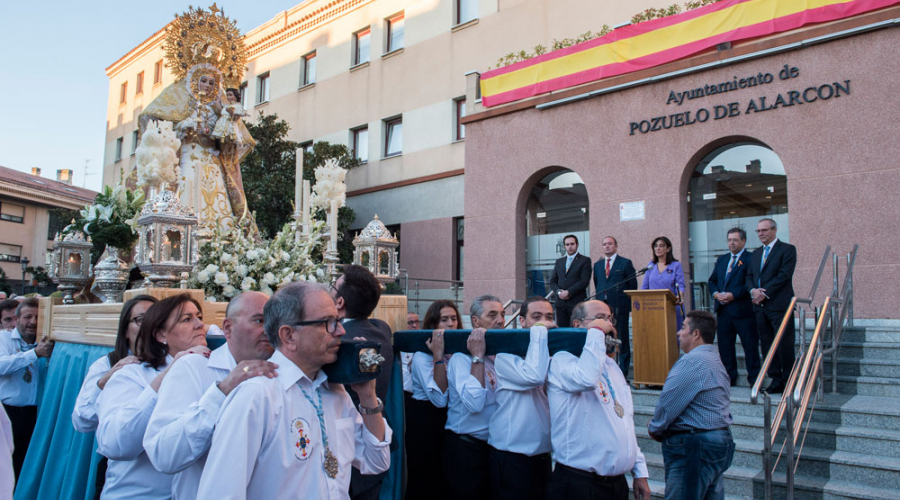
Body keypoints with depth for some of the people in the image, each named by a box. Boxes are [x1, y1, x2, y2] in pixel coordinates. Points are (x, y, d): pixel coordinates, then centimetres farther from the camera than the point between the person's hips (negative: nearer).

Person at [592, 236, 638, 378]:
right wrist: (599, 300, 10)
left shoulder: (625, 263, 2)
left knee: (622, 339, 2)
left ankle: (623, 371, 9)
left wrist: (630, 305, -4)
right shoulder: (597, 265, 15)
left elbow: (633, 285, 1)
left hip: (620, 307, -4)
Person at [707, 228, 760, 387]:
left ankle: (754, 378, 11)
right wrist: (716, 294, -2)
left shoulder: (750, 258, -3)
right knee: (725, 345, 9)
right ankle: (729, 378, 19)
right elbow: (712, 280, 17)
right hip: (723, 310, 6)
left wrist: (733, 295, -18)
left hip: (743, 310, -6)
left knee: (750, 345, 1)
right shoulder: (721, 259, 18)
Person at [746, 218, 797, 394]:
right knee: (767, 345, 7)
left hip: (779, 305, -7)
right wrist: (753, 291, -5)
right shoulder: (756, 253, 20)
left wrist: (764, 293, -15)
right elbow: (749, 276, 16)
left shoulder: (787, 249, -2)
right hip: (760, 306, 7)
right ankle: (776, 380, 14)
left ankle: (789, 382, 4)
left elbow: (784, 275, -12)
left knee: (784, 344, -4)